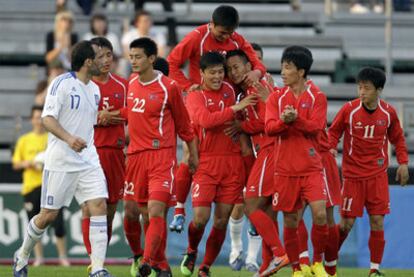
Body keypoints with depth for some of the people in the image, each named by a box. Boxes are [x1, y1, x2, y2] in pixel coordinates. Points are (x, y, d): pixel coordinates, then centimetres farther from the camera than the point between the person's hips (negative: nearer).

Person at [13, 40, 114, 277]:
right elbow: (47, 119, -18)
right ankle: (22, 256, 27)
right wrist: (68, 138, -32)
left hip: (88, 159, 6)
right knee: (49, 215, 2)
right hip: (60, 160, -6)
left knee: (99, 206, -12)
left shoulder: (94, 89, 13)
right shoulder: (62, 84, -10)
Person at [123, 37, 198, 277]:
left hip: (162, 154, -6)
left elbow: (184, 124, 4)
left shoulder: (169, 87, -5)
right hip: (136, 155, 6)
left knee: (155, 210, -16)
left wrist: (193, 155, 9)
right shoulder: (131, 85, 10)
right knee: (139, 212, 7)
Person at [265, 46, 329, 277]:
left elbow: (316, 127, -11)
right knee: (290, 221, 4)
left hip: (311, 167, -2)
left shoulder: (317, 98, 2)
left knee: (320, 213, -15)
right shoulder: (277, 97, 7)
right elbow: (269, 127, -6)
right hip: (285, 168, 2)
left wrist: (295, 119, -27)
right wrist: (283, 121, -26)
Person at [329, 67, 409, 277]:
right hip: (352, 173, -1)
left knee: (377, 222, -4)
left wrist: (403, 162, 3)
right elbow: (333, 132, 3)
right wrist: (330, 149, -16)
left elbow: (398, 138, 12)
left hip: (377, 174, 2)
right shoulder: (349, 110, -8)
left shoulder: (388, 112, -2)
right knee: (347, 222, -2)